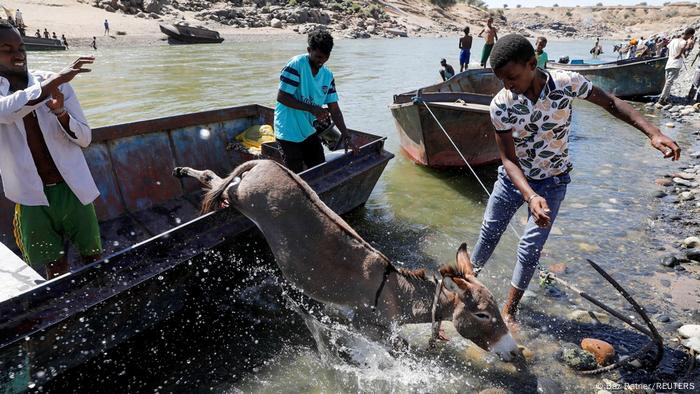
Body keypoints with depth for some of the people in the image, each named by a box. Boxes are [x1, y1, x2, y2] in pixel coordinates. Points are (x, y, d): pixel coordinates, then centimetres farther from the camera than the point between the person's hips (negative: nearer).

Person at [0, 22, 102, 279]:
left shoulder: (58, 84, -2)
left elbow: (85, 139, -2)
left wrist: (61, 112, -21)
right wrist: (54, 81, -35)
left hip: (73, 190, 1)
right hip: (32, 198, 0)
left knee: (94, 259, 12)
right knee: (55, 268, 11)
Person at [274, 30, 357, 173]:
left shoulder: (328, 76, 3)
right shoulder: (295, 65, -16)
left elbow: (334, 109, 4)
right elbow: (281, 97, -19)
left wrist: (346, 136, -5)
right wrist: (312, 109, -24)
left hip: (309, 131, 7)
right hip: (289, 132, -6)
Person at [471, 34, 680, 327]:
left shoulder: (566, 83, -22)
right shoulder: (501, 105, -23)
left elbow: (610, 103, -6)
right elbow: (508, 159, -22)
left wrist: (653, 132, -18)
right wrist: (531, 197, -37)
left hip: (552, 182, -1)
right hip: (513, 178, 1)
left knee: (530, 248, -3)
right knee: (489, 233, 14)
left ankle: (510, 309, 15)